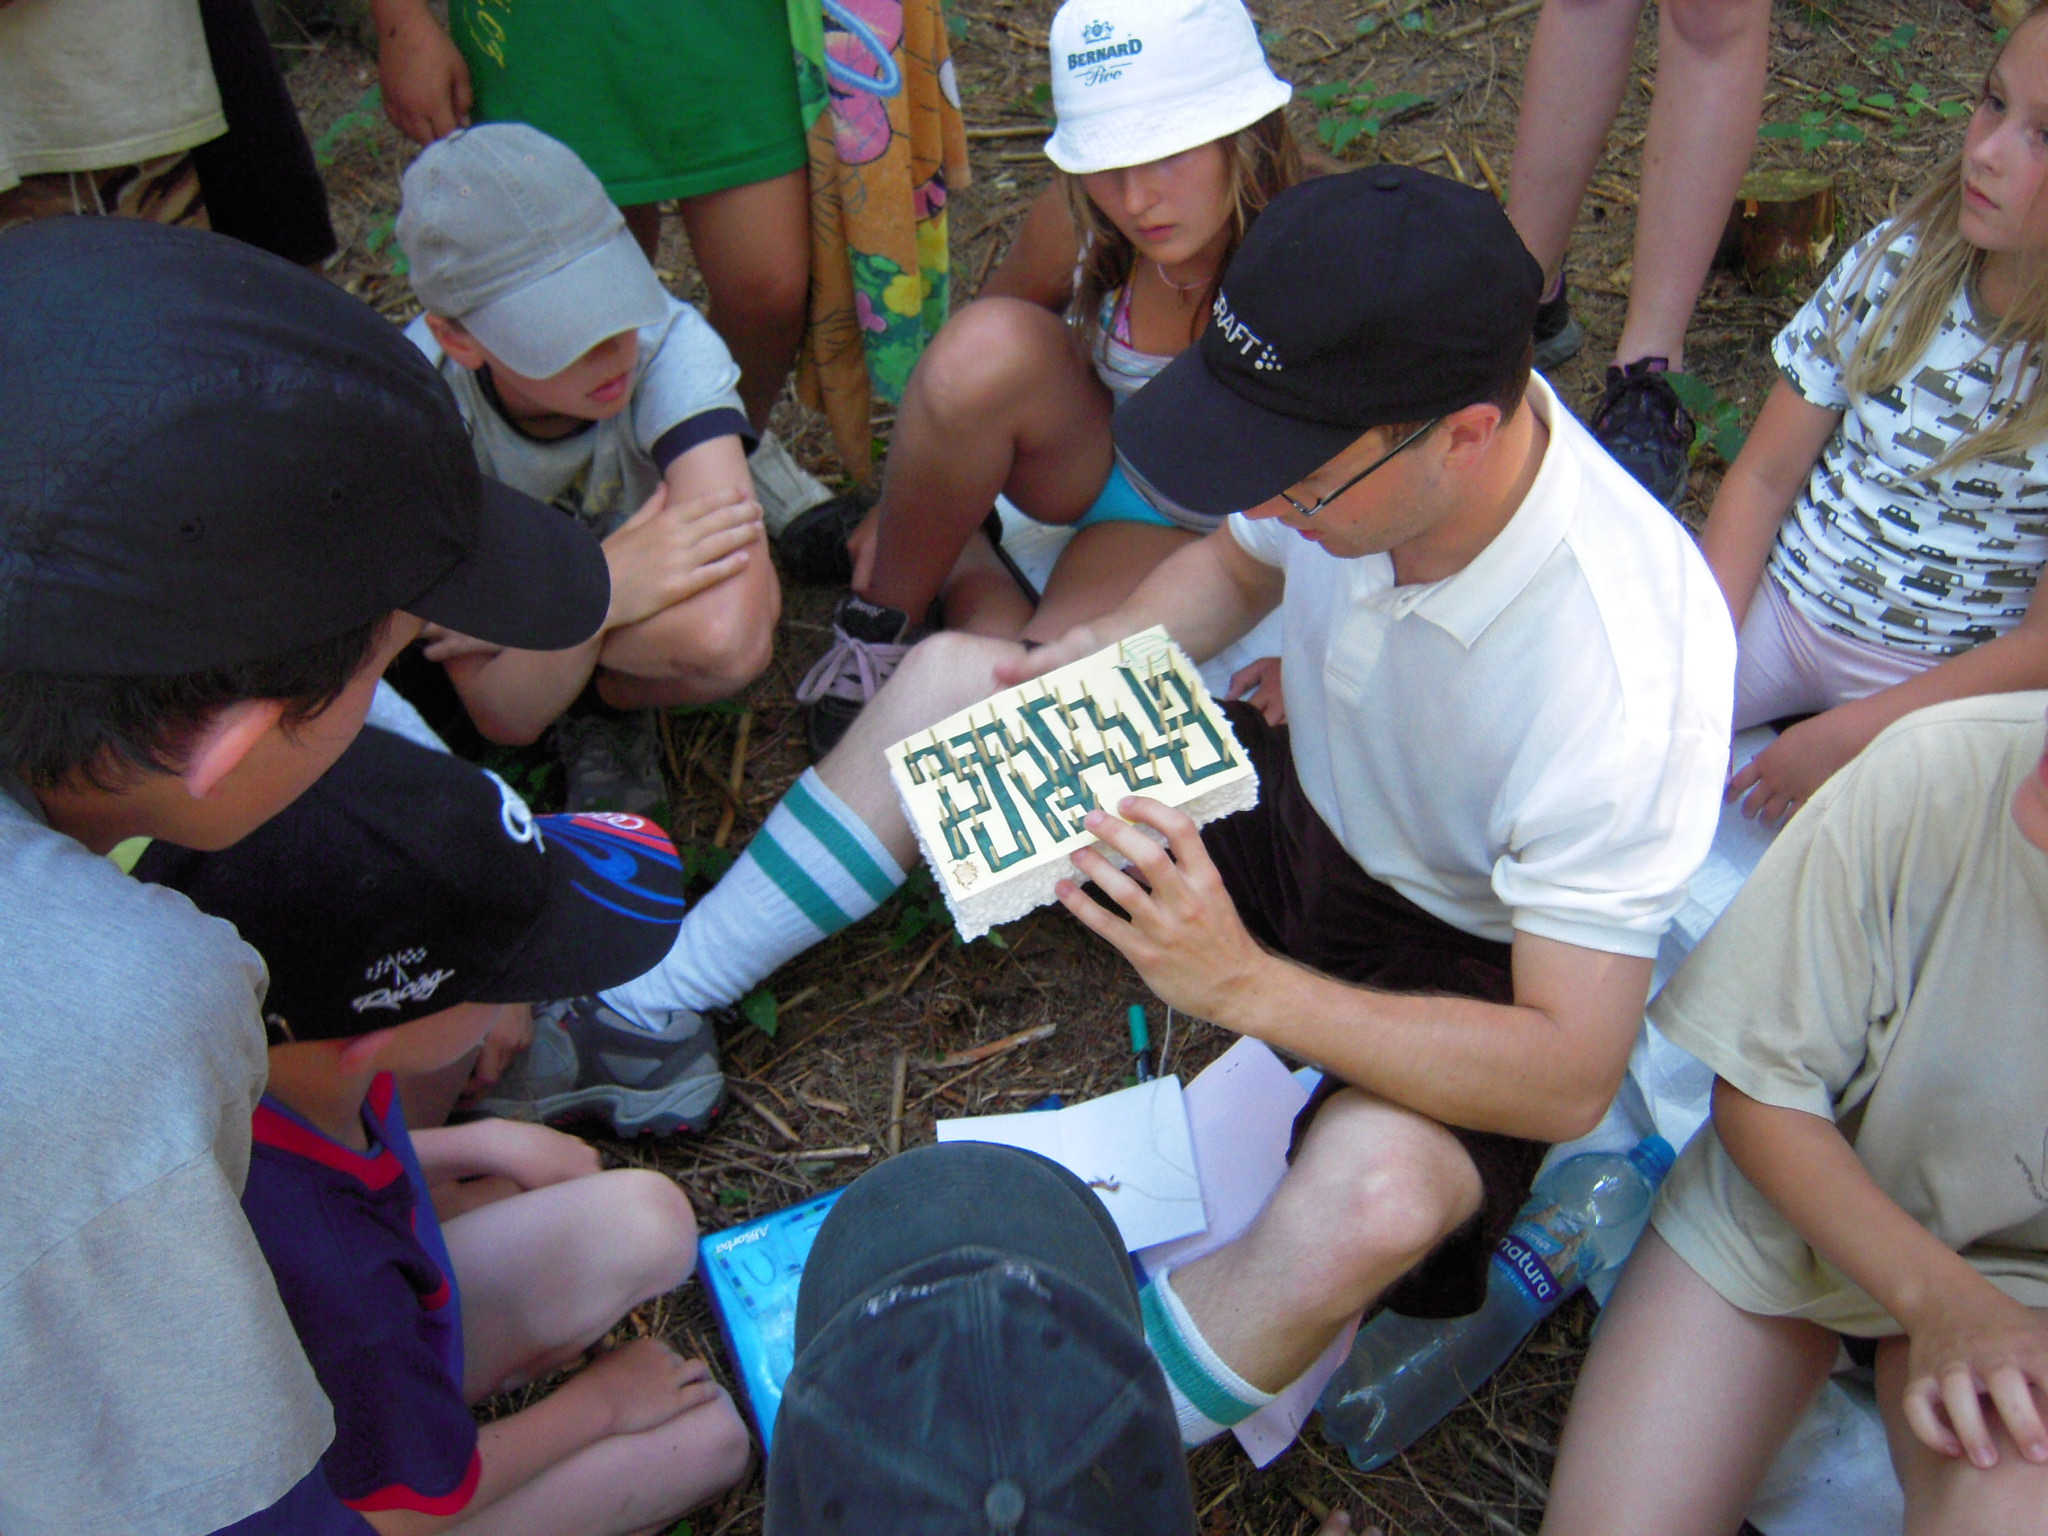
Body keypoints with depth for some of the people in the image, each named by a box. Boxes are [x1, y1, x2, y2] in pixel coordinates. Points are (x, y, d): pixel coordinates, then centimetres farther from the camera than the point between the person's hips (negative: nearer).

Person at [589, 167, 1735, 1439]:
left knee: (1373, 1197, -40)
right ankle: (649, 1008, 10)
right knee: (948, 678, 1)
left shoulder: (1624, 665, -36)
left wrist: (1241, 984, -39)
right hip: (1302, 801, 6)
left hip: (1461, 950, -6)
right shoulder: (1348, 436, -20)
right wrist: (1107, 656, -14)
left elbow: (1570, 1080, -33)